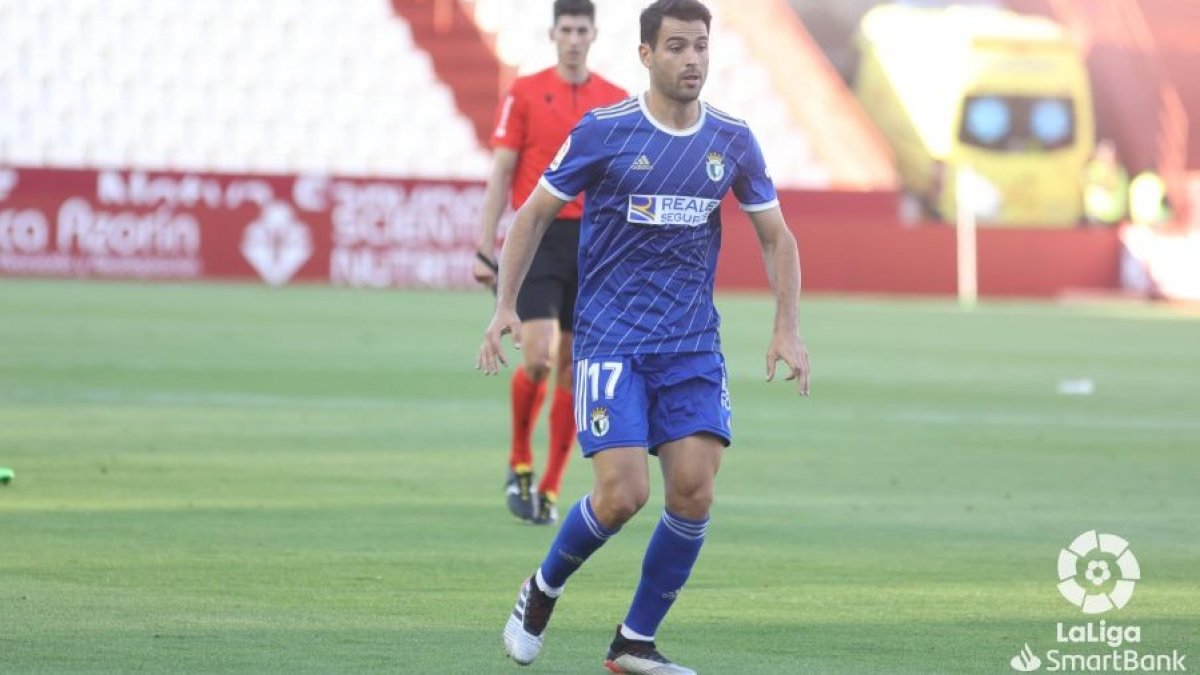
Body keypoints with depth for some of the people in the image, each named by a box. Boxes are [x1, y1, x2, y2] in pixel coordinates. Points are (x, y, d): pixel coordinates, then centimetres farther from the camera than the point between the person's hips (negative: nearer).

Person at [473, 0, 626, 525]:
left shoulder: (616, 102, 7)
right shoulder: (524, 93, 0)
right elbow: (501, 175, 0)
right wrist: (484, 250, -6)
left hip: (593, 245, 3)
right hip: (538, 239, -3)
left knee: (573, 371, 4)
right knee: (538, 358, -15)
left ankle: (550, 488, 12)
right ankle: (519, 463, 8)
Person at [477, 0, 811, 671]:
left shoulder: (733, 140, 3)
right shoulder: (603, 131, -7)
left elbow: (776, 237, 13)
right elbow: (535, 213, 3)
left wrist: (787, 329, 3)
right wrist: (505, 305, -5)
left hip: (693, 345, 4)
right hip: (610, 341, -4)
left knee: (694, 493, -8)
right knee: (622, 494, -15)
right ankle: (543, 590, 15)